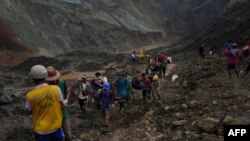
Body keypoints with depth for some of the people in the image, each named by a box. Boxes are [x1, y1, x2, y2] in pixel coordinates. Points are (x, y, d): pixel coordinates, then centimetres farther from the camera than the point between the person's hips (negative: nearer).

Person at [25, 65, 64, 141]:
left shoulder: (30, 95, -19)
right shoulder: (56, 89, -19)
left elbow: (30, 111, -2)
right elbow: (61, 106, -7)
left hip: (41, 129, 0)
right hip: (56, 126, 1)